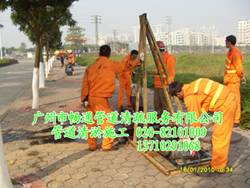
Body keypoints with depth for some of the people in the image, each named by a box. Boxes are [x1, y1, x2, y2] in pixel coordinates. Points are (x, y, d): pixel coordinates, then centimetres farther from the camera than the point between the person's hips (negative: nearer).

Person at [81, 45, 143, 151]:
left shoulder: (90, 67, 11)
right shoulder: (111, 64, 1)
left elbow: (85, 84, 3)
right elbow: (126, 66, 11)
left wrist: (85, 98, -1)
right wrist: (139, 61, 25)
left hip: (90, 98, 6)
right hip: (100, 98, -5)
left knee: (91, 123, 13)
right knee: (108, 121, 5)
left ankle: (92, 145, 22)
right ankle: (107, 145, 8)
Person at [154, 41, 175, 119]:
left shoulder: (169, 58, -11)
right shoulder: (159, 59, 16)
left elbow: (171, 73, -15)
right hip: (157, 86, 9)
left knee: (166, 105, -4)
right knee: (157, 104, 11)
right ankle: (158, 118, 22)